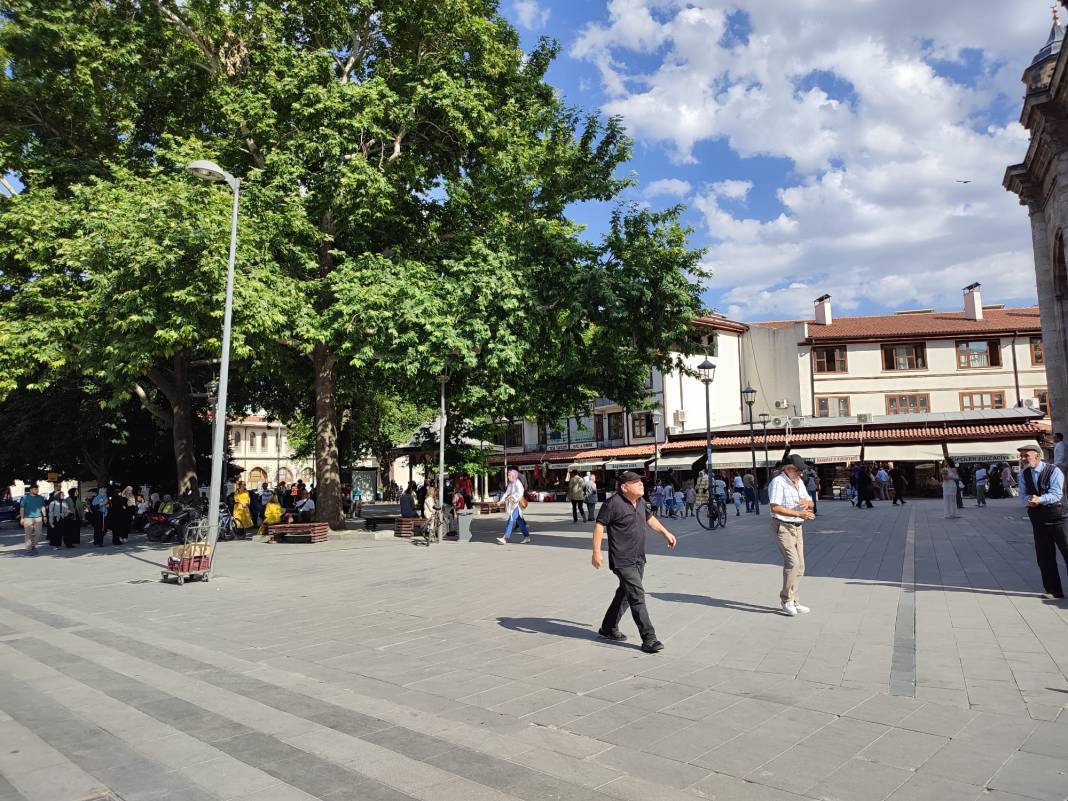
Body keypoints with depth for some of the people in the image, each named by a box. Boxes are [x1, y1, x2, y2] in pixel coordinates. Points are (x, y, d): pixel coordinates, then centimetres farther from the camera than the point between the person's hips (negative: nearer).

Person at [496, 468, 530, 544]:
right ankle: (527, 536, 18)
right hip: (511, 505, 9)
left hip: (516, 505, -9)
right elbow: (507, 493, 13)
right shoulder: (510, 484, 15)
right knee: (519, 521, 11)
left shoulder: (518, 483, -11)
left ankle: (505, 538, -18)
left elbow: (520, 493, -20)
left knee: (511, 520, -14)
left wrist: (512, 497, -27)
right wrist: (502, 500, 3)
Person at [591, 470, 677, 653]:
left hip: (638, 559, 9)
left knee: (625, 593, 18)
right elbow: (599, 525, -14)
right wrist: (596, 551, -17)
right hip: (622, 560, -9)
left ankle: (608, 628, 34)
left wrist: (665, 533, 22)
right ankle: (649, 639, -8)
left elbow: (650, 518, 27)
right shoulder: (613, 503, -17)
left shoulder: (640, 501, 9)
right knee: (637, 595, -12)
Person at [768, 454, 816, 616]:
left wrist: (807, 503, -7)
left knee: (799, 566, 9)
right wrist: (799, 514, -28)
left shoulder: (799, 482, 11)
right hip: (782, 527, -9)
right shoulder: (778, 482, -15)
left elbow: (810, 502, 18)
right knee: (792, 562, -17)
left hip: (797, 527, 9)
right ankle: (786, 600, -3)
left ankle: (793, 602, 18)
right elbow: (775, 507, -25)